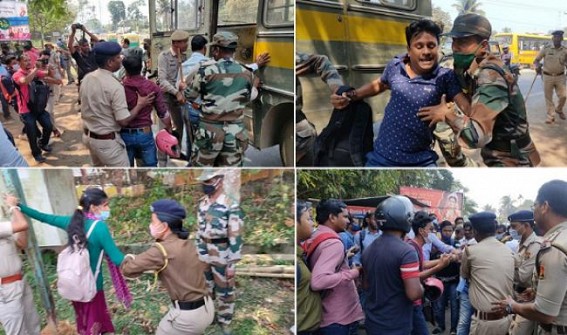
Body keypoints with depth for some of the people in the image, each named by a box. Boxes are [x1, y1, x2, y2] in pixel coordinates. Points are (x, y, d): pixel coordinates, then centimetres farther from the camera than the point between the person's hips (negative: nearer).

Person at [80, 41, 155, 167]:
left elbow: (87, 107, 11)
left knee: (98, 166, 27)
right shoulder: (115, 86, -23)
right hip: (107, 140, -8)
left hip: (88, 136, 9)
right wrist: (140, 104, -10)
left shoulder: (87, 78, 1)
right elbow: (124, 121, -21)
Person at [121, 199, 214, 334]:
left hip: (188, 315, -6)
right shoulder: (189, 244, 4)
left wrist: (129, 258, 13)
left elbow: (128, 268, -11)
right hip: (207, 308, 7)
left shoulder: (161, 250, -16)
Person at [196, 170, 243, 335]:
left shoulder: (231, 205, -18)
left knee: (224, 289, 9)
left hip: (221, 255, -6)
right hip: (203, 252, 6)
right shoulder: (202, 203, 4)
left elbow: (235, 237, -18)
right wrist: (197, 252, 15)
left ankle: (225, 321, 26)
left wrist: (232, 264, -17)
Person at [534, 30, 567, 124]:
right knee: (548, 97, 4)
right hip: (547, 76, -1)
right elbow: (536, 60, 0)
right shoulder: (546, 49, -4)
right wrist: (537, 66, -20)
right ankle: (550, 116, 15)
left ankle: (559, 109, 29)